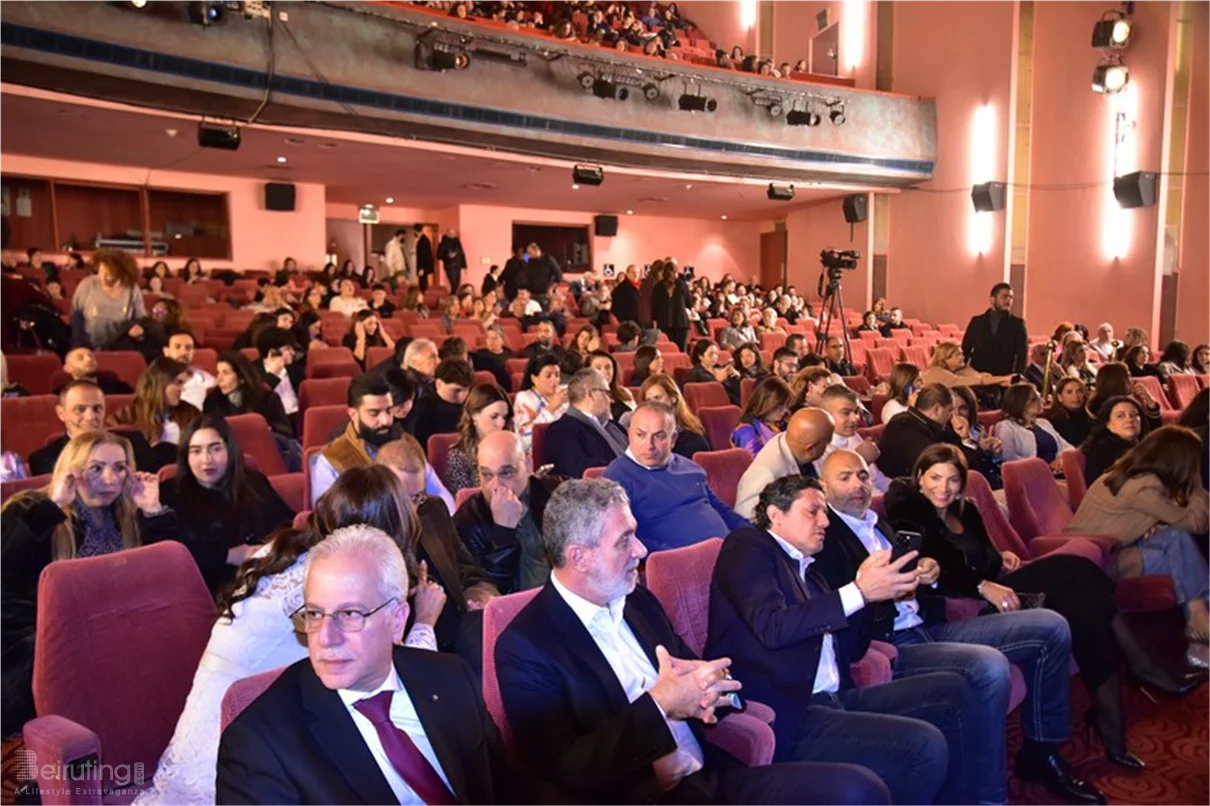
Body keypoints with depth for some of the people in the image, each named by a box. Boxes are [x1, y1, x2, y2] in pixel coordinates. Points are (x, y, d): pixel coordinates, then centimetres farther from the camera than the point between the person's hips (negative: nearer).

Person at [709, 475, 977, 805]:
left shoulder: (805, 569, 21)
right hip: (788, 717, -9)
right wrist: (858, 592, -17)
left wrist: (875, 588, 5)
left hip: (830, 701, 9)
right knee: (924, 747, -22)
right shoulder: (746, 547, -2)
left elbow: (851, 649, 20)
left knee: (952, 692, 5)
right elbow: (772, 628, -19)